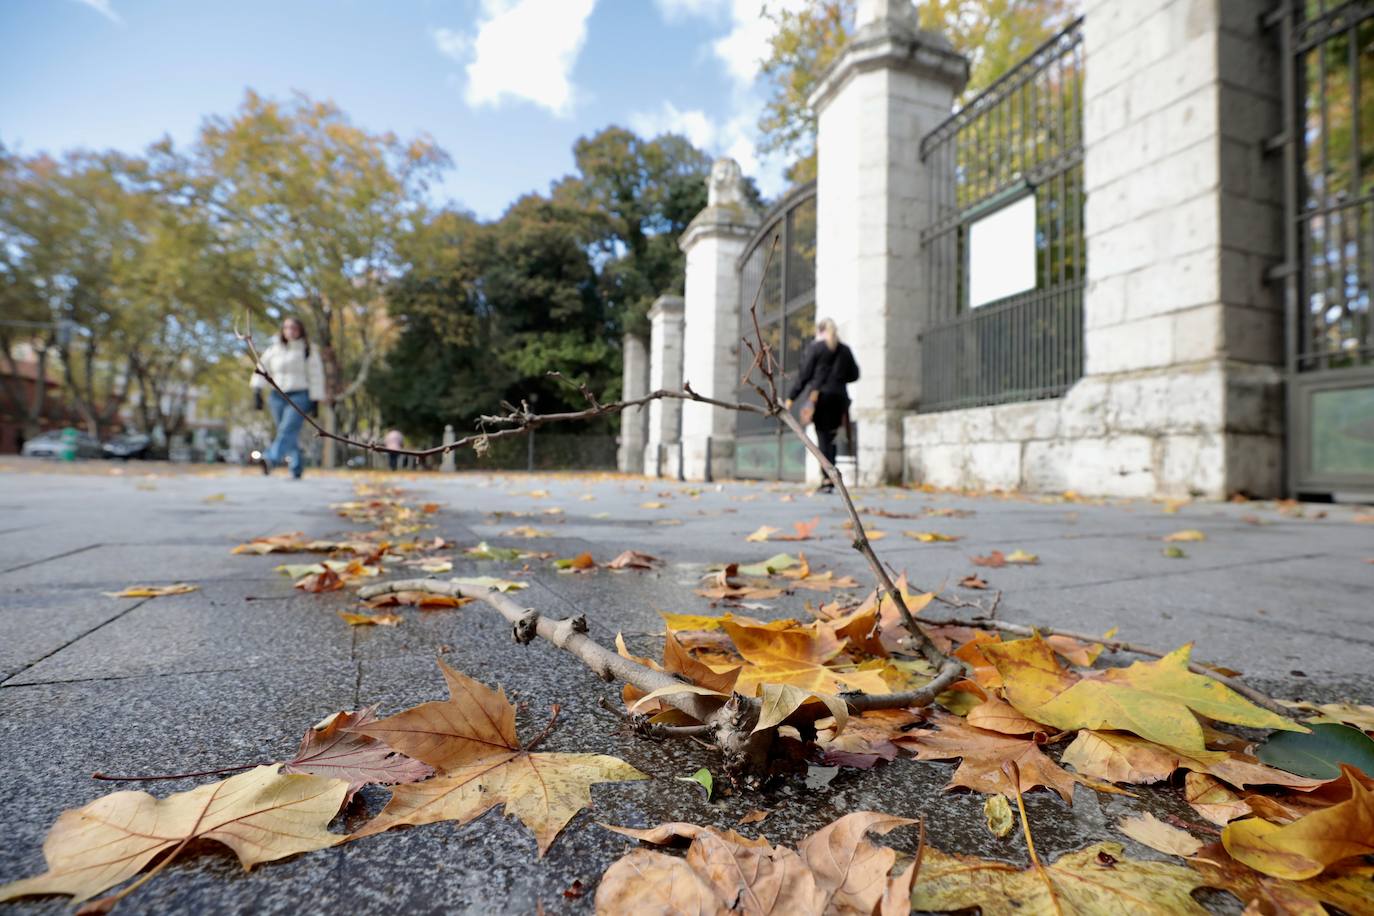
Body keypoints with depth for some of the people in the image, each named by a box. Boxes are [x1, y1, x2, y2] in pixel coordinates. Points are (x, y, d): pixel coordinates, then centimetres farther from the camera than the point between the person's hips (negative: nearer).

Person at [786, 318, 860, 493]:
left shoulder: (813, 348, 0)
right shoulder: (844, 350, 13)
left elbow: (804, 375, -5)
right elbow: (854, 375, 15)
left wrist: (791, 398, -2)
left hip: (819, 395, -4)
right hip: (839, 397, 4)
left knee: (823, 438, -3)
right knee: (830, 438, 10)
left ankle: (827, 479, -8)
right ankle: (831, 477, 5)